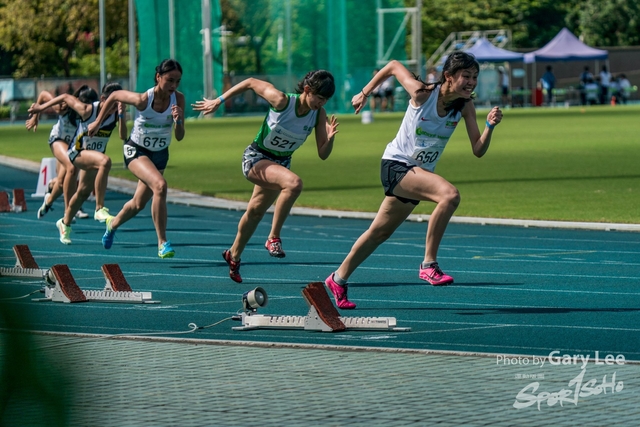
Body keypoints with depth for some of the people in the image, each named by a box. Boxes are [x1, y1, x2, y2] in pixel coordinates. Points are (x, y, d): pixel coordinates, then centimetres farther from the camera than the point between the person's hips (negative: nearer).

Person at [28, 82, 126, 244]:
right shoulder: (87, 110, -25)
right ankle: (100, 209, -32)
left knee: (83, 192, 20)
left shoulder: (115, 115, -16)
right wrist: (41, 107, -2)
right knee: (105, 161, -35)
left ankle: (65, 223, 45)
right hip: (77, 153, -6)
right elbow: (65, 97, -11)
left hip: (94, 155, 6)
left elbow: (123, 137, -29)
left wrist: (121, 116, -41)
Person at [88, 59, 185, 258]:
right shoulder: (143, 100, -27)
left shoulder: (178, 99, -17)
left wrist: (178, 120, -35)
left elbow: (179, 137, -14)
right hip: (136, 151, -5)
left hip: (160, 154, 5)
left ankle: (113, 224, 53)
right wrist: (98, 122, -1)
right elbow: (114, 95, -9)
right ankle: (162, 243, -26)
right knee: (160, 185, -32)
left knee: (138, 204, 20)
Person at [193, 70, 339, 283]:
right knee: (294, 183, -34)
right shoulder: (282, 101, -27)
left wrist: (330, 138, -31)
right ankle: (273, 238, -22)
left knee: (256, 212, 23)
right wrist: (218, 101, -11)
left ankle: (234, 255, 46)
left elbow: (322, 154, -10)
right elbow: (251, 83, -14)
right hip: (256, 159, -6)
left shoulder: (319, 114, -13)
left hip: (280, 163, 6)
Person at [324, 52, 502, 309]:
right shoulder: (422, 93, -20)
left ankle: (338, 279, 34)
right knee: (450, 195, -31)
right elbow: (393, 66, -4)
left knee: (381, 232, 17)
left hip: (420, 173, 6)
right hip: (396, 165, -6)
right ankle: (429, 264, -24)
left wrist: (490, 126, -27)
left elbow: (478, 150, -10)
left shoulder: (465, 107, -8)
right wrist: (364, 93, 4)